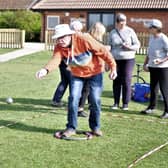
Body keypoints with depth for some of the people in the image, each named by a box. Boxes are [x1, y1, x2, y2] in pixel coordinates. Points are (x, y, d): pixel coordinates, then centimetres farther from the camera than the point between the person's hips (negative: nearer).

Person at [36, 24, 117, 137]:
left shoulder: (84, 40, -28)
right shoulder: (59, 47, -16)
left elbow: (103, 51, -22)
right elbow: (55, 60, -33)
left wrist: (113, 67, -19)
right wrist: (46, 70, -54)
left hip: (95, 72, -3)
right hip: (77, 75, 3)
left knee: (95, 100, -4)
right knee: (73, 98, -8)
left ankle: (95, 127, 15)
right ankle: (71, 127, 5)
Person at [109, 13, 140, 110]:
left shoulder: (130, 31, 1)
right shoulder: (112, 33, 8)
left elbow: (137, 45, 2)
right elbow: (109, 48, 13)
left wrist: (129, 47, -18)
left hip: (128, 59, -2)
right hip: (116, 60, 2)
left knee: (126, 81, -3)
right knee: (116, 81, 3)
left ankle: (126, 103, 6)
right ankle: (116, 103, 13)